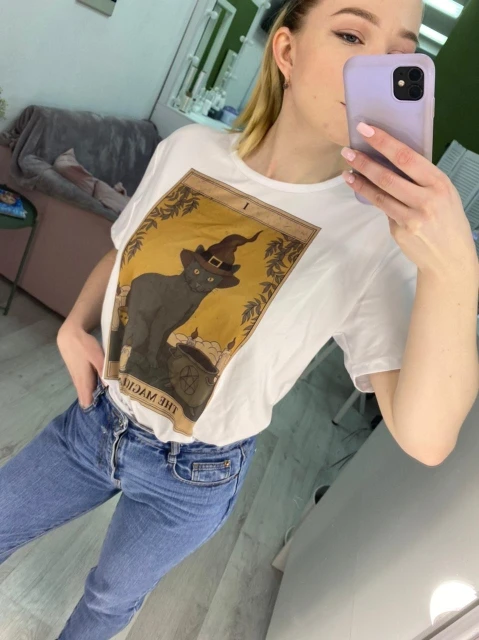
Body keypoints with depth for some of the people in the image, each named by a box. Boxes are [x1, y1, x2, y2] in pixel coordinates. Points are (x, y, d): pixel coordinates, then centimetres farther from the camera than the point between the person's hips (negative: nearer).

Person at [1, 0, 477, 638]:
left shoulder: (375, 236, -22)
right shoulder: (188, 148, -10)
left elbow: (425, 437, -28)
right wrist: (74, 326, -10)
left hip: (192, 475, -2)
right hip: (95, 419, 3)